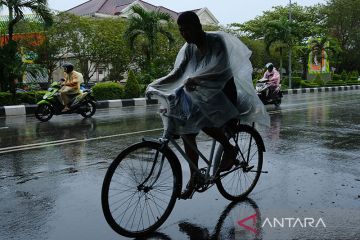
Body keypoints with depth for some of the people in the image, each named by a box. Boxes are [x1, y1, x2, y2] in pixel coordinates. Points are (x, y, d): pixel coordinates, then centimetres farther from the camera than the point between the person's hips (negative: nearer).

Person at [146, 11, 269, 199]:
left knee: (204, 122, -34)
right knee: (186, 130, -7)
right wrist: (154, 85, -13)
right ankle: (194, 177, 5)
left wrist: (196, 79, -49)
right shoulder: (189, 48, 3)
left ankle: (229, 149, -8)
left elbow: (219, 67, -32)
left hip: (224, 92, -7)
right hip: (201, 94, 7)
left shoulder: (216, 41, -16)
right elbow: (177, 73, 1)